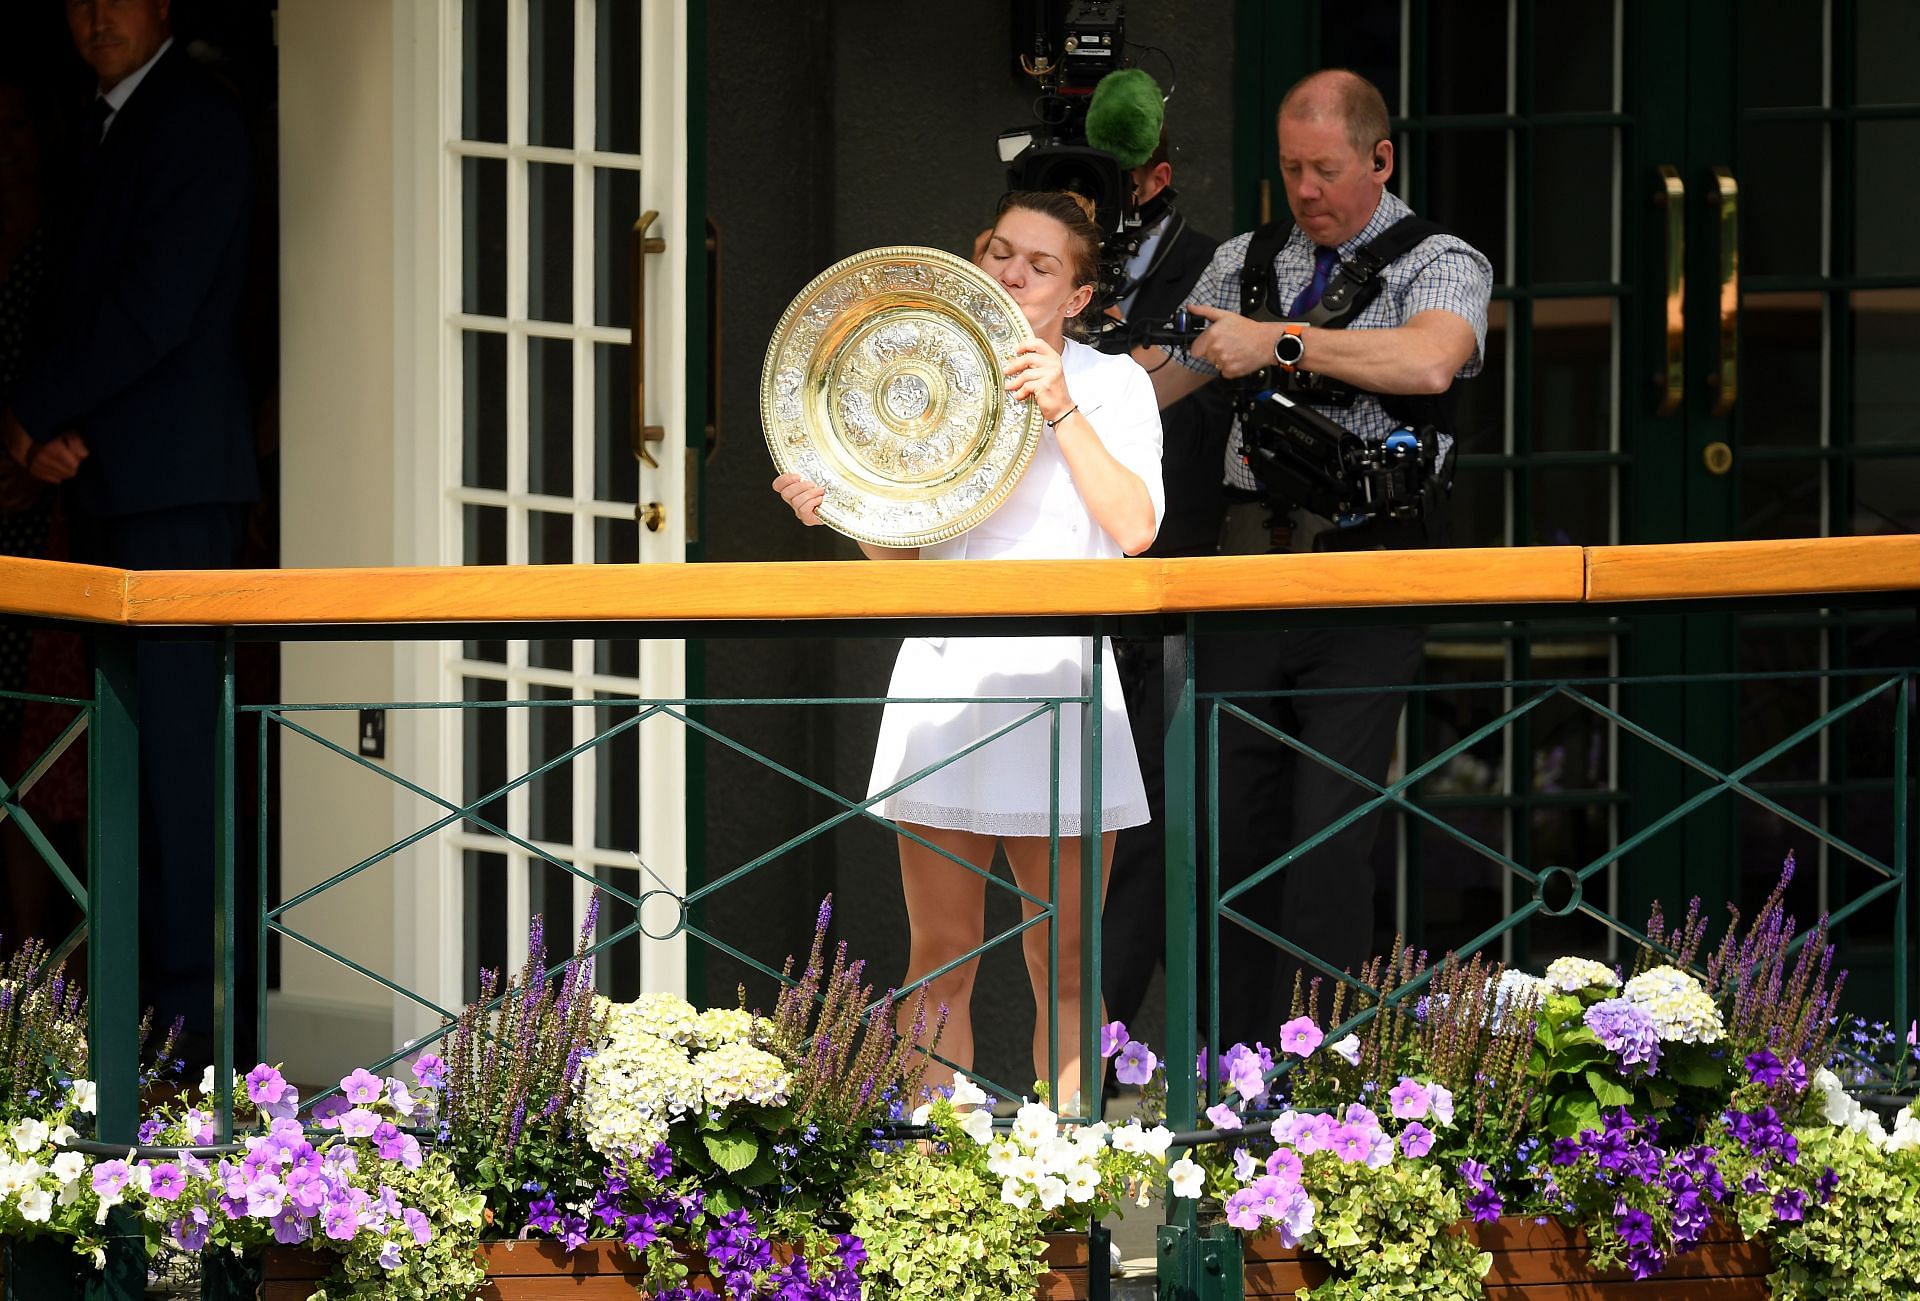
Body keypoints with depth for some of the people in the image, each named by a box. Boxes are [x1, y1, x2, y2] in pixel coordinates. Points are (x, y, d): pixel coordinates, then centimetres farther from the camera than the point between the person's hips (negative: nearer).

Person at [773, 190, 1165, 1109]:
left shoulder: (1111, 384, 5)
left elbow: (1135, 527, -10)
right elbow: (900, 552, 14)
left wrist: (1061, 412, -14)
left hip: (1058, 675, -2)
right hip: (945, 676, 2)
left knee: (1062, 969, 0)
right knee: (939, 960, 2)